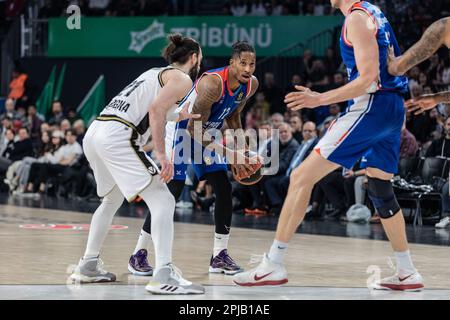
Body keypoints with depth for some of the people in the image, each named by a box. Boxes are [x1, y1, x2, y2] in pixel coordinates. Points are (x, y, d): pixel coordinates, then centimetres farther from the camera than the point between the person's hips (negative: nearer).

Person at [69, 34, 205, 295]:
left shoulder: (157, 73, 26)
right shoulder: (182, 79, 1)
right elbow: (156, 109, -15)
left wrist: (182, 115, 45)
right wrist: (162, 155, -17)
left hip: (94, 134, 9)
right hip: (117, 138, -9)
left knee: (112, 200, 30)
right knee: (163, 202, -9)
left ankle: (88, 266, 37)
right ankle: (164, 276, -20)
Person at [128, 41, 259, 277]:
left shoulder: (251, 85, -8)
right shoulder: (212, 83, -33)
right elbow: (195, 127, -28)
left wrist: (238, 154, 0)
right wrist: (228, 152, -28)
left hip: (208, 135, 8)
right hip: (182, 131, -8)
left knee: (224, 190, -2)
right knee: (171, 193, -11)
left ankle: (219, 256, 6)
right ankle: (138, 255, -2)